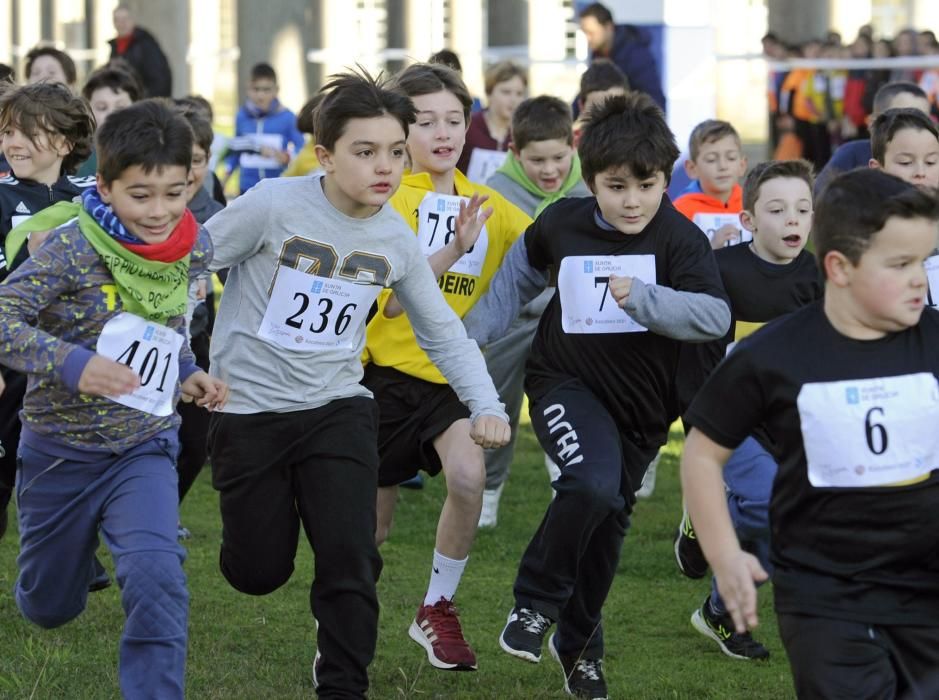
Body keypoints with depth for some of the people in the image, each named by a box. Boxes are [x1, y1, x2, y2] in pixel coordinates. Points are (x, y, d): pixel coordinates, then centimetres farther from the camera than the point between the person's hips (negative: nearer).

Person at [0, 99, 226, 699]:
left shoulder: (195, 249, -4)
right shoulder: (72, 248, -21)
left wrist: (185, 374, -1)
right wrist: (72, 364, -38)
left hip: (144, 448, 2)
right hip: (60, 449, -2)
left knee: (157, 578, -26)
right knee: (50, 607, 18)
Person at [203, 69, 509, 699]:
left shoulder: (396, 239, -2)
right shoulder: (274, 205, -16)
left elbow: (443, 331, 8)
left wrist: (486, 403, -5)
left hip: (337, 408, 2)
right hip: (249, 406, -2)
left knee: (351, 559, -13)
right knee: (260, 572, 4)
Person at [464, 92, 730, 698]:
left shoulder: (680, 240, -15)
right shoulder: (562, 223, -7)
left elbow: (715, 316, -28)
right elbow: (521, 271, 15)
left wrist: (644, 298, -39)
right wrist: (475, 333, 14)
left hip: (641, 402, 1)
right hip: (565, 381, -1)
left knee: (609, 520, 13)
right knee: (593, 483, -28)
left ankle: (579, 644, 35)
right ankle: (536, 603, -8)